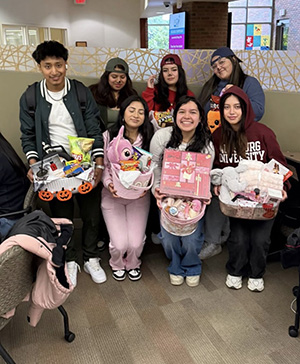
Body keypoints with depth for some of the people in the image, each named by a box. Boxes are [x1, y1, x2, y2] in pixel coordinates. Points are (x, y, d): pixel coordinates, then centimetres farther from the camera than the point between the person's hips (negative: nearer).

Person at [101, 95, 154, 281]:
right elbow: (103, 166, -1)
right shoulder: (109, 136, -8)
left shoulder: (149, 139, -5)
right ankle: (117, 264, 31)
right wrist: (109, 184, -17)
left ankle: (133, 264, 30)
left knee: (136, 243, -9)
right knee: (120, 243, -9)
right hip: (113, 195, -1)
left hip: (139, 196, 1)